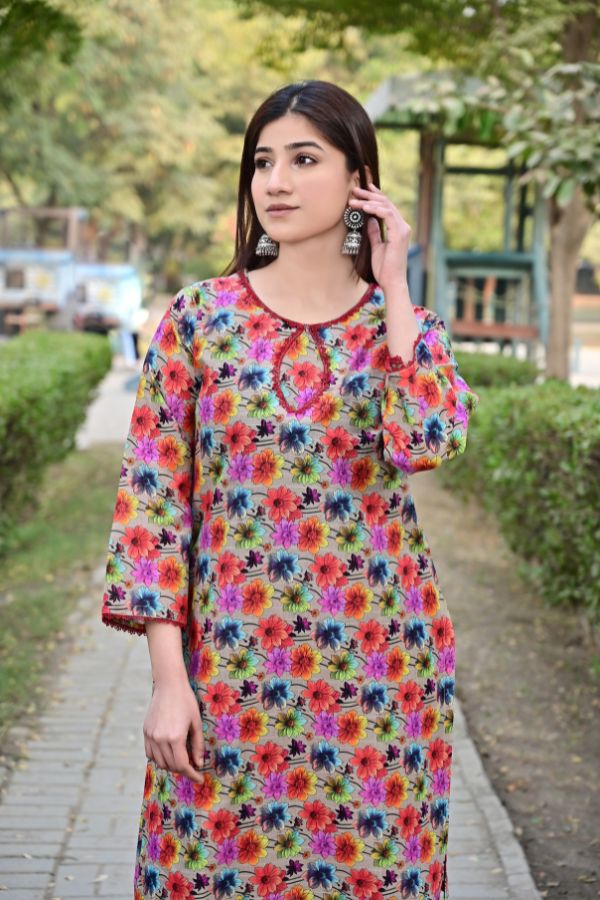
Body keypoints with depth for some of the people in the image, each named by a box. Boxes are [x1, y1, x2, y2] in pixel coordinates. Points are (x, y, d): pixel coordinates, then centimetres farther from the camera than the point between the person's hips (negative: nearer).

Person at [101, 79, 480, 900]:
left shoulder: (407, 329, 4)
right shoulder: (198, 317, 0)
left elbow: (430, 441, -18)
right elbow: (152, 497, -2)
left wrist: (393, 286, -10)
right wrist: (168, 675, -8)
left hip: (377, 666, 1)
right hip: (230, 665, -1)